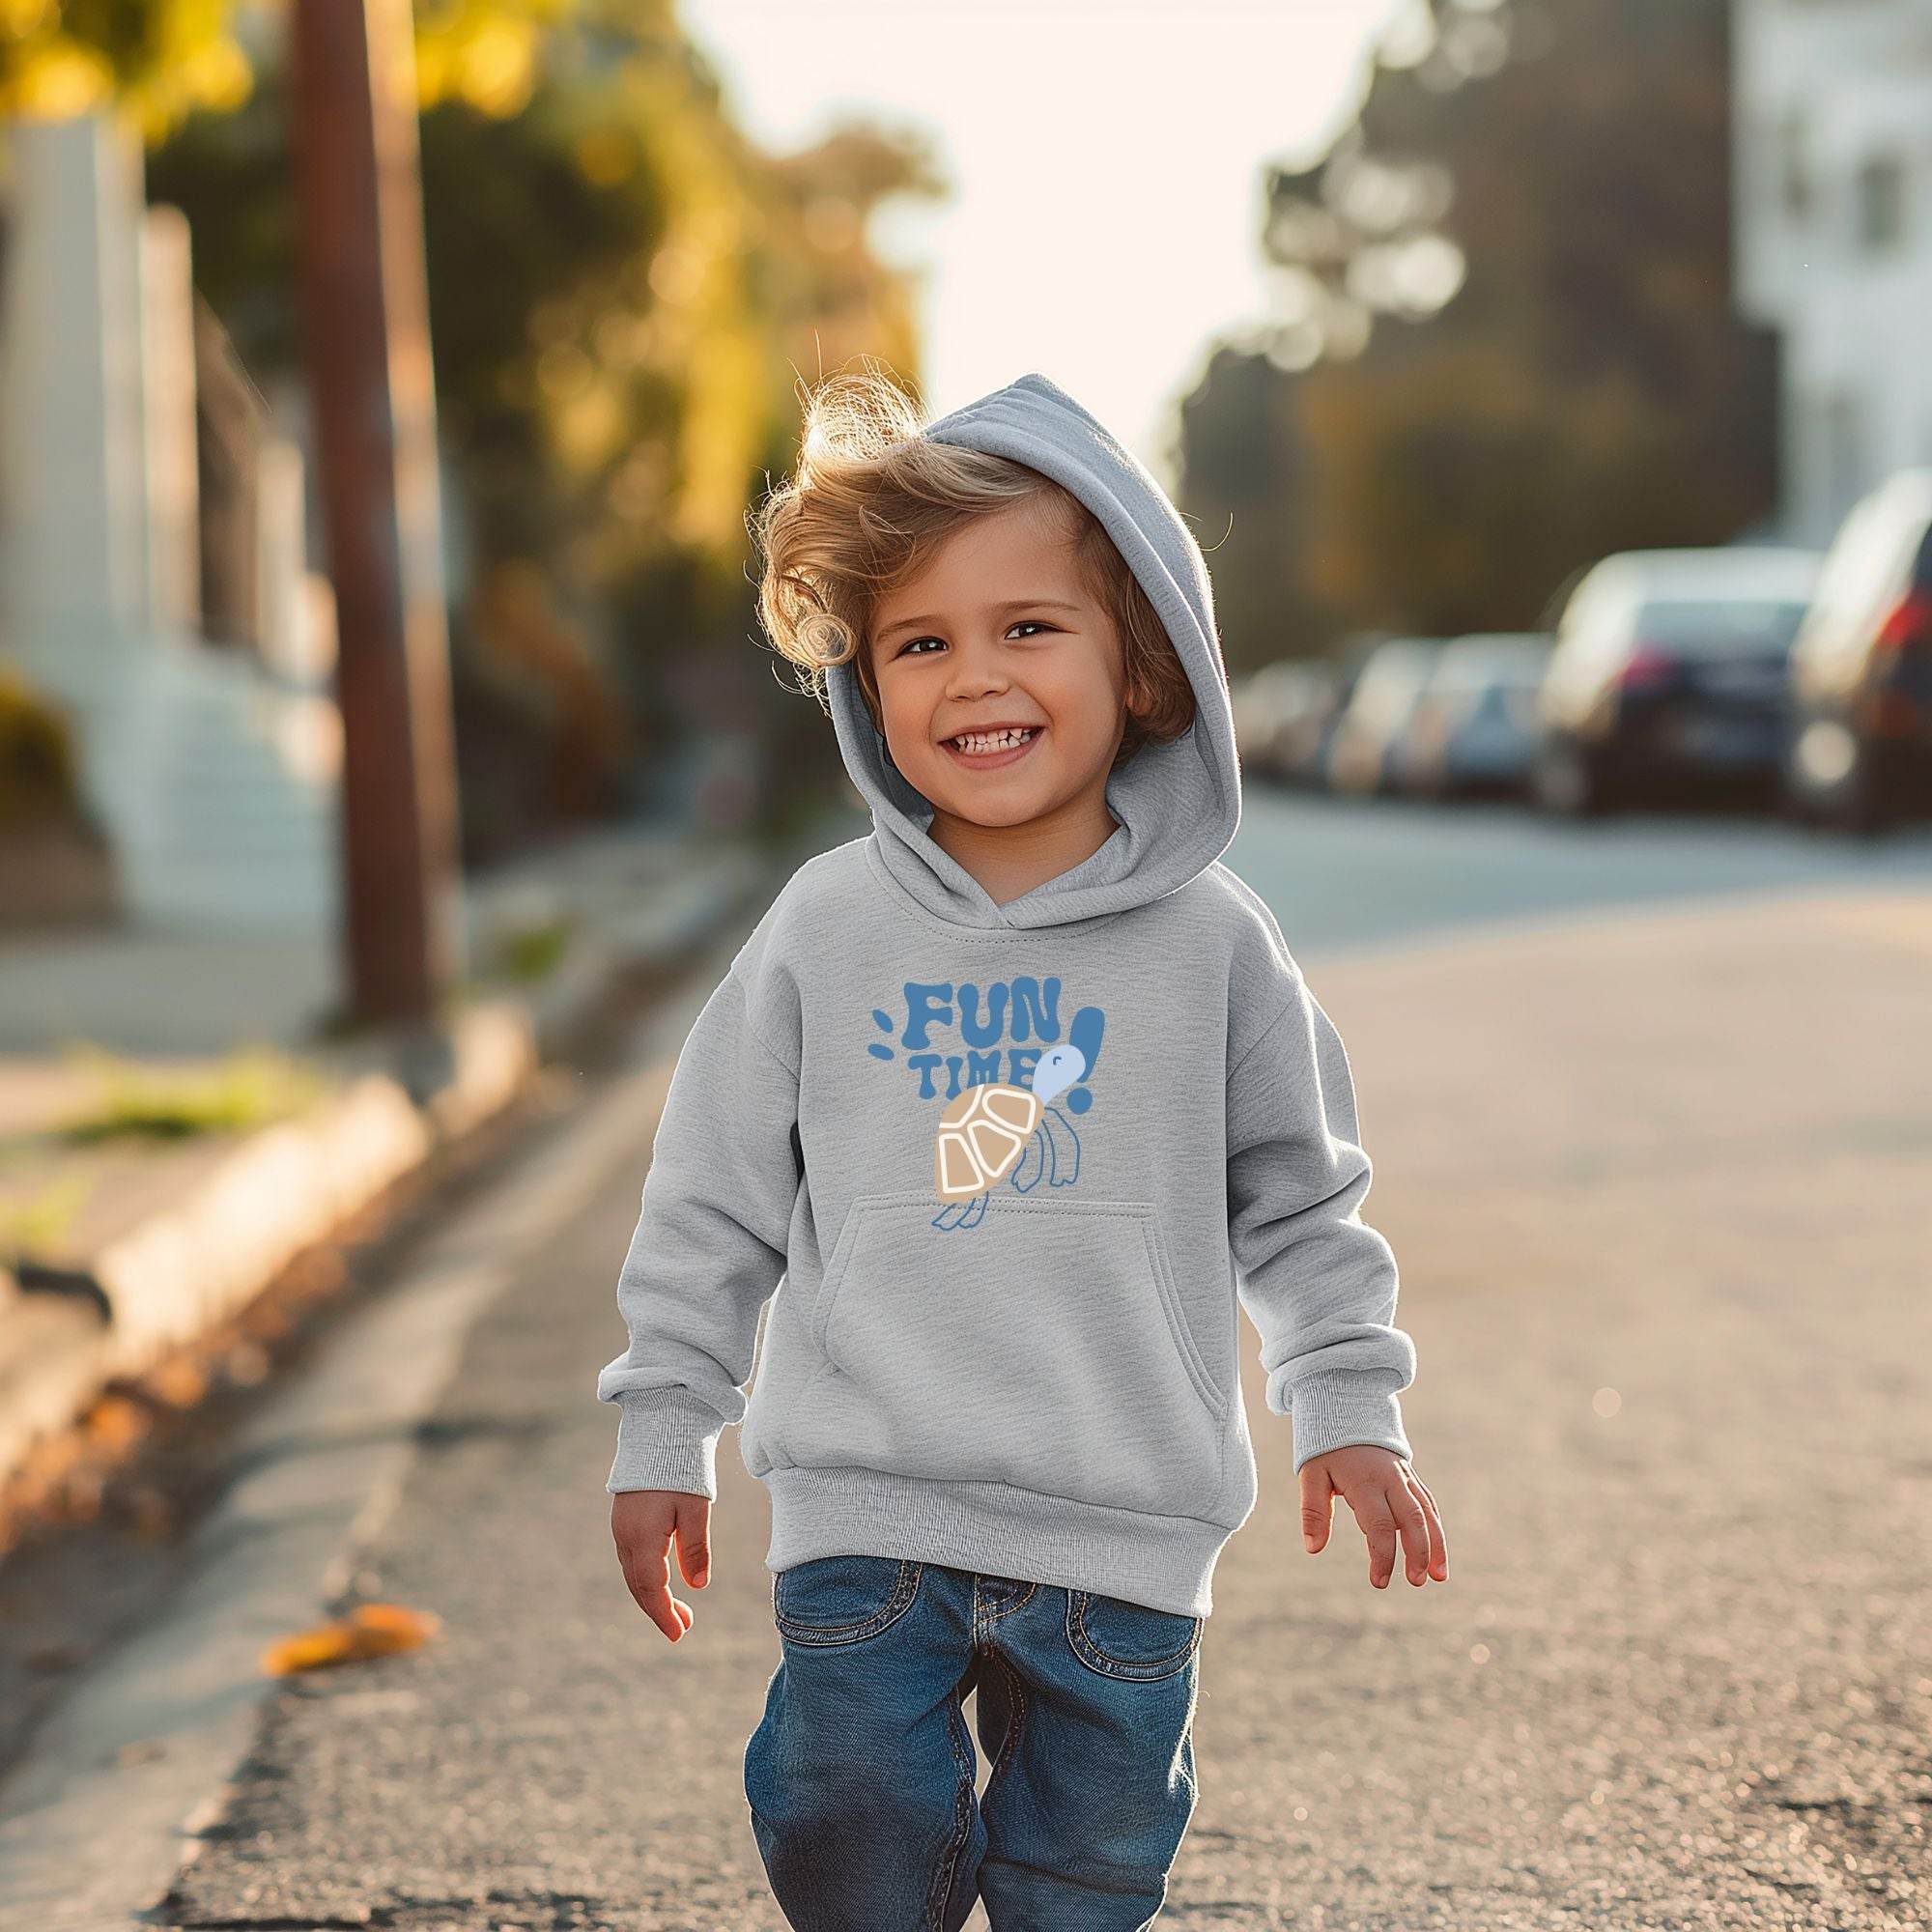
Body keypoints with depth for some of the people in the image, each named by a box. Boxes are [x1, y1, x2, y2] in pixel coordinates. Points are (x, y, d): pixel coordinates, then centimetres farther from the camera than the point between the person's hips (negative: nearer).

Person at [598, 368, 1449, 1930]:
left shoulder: (1209, 940, -1)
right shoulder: (827, 931, 0)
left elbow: (1299, 1194, 10)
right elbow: (717, 1197, 7)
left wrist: (1351, 1406, 8)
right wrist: (663, 1432, 8)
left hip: (1123, 1539, 0)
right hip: (860, 1522, 0)